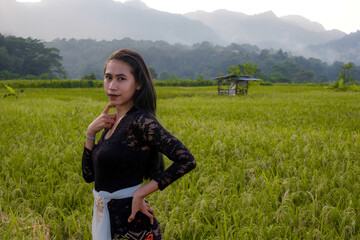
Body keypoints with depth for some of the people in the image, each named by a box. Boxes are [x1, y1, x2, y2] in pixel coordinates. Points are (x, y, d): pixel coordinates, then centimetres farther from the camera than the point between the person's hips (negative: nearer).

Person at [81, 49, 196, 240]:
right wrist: (90, 133, -4)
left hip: (131, 224, -8)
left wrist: (141, 192, -21)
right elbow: (89, 175, 9)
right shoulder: (113, 122, 6)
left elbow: (187, 160, -26)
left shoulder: (140, 121, -18)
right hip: (106, 220, 8)